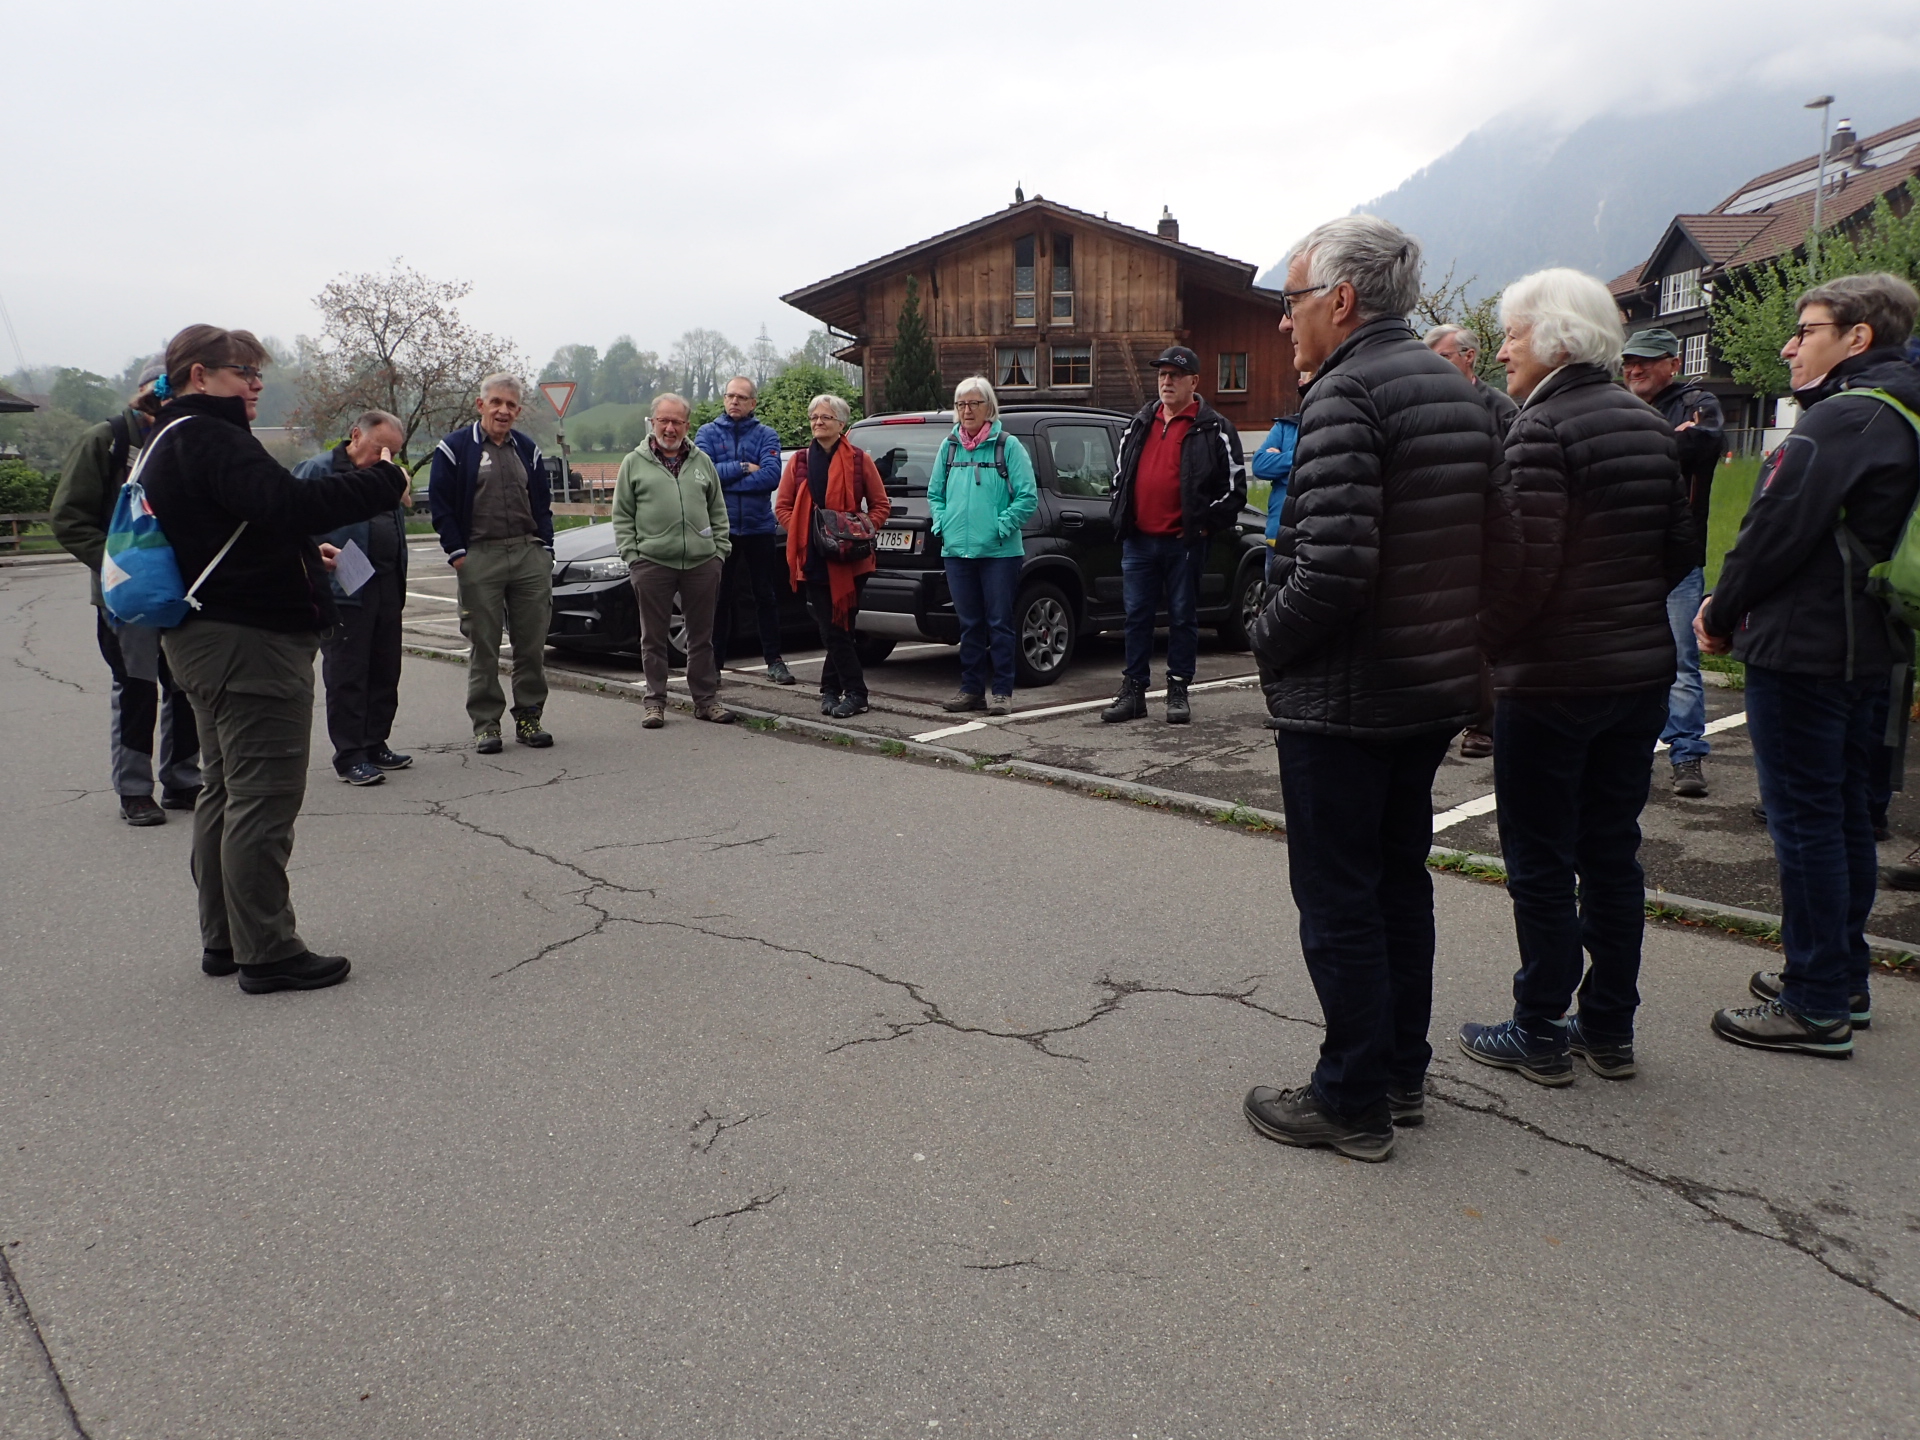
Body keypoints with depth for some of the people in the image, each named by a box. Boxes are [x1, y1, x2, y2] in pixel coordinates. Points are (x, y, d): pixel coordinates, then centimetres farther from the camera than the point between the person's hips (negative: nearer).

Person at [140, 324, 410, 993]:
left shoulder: (171, 442, 19)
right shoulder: (210, 438, -16)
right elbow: (285, 505, -31)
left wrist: (304, 557, 15)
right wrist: (382, 482, -24)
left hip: (205, 637, 11)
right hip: (251, 638, -11)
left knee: (225, 791, 17)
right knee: (263, 799, -6)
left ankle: (223, 940, 26)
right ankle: (266, 952, -1)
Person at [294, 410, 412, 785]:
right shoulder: (318, 471, -4)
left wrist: (399, 583, 16)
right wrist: (316, 550, -26)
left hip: (386, 587, 7)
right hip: (343, 590, -7)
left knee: (385, 672, 11)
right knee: (346, 676, -3)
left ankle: (375, 745, 22)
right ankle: (349, 757, 2)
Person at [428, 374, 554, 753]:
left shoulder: (528, 450, 15)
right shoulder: (454, 449, 1)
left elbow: (543, 502, 17)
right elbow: (440, 505, -1)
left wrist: (544, 547, 5)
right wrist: (457, 553, -8)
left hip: (530, 555, 4)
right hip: (479, 558, -4)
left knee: (532, 643, 5)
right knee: (483, 646, 0)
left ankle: (529, 717, 14)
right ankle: (485, 724, 6)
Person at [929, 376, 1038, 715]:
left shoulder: (1008, 446, -2)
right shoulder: (948, 446, 11)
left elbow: (1028, 496, -6)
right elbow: (934, 493, 19)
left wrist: (1002, 526, -12)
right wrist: (941, 523, 4)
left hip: (999, 553, -4)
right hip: (957, 551, 4)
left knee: (999, 623, 0)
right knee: (969, 623, 10)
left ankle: (1003, 691, 6)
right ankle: (971, 689, 18)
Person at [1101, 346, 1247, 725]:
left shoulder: (1214, 430, -2)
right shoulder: (1139, 424, 14)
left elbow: (1234, 487, -2)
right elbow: (1119, 475, 22)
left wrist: (1205, 525, -7)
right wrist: (1120, 517, 12)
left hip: (1184, 543, -4)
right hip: (1138, 541, 4)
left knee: (1183, 616, 4)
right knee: (1137, 616, 6)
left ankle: (1178, 690, 13)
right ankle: (1133, 690, 13)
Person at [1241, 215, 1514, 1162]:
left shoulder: (1346, 393, -18)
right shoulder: (1456, 391, 11)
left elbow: (1332, 568, -27)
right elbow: (1502, 552, 12)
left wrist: (1267, 640, -11)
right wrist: (1434, 623, 15)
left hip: (1342, 700, -9)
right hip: (1434, 690, 9)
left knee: (1337, 901, 2)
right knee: (1399, 880, 19)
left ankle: (1352, 1103, 13)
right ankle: (1402, 1075, 32)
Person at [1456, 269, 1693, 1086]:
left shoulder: (1542, 428, -14)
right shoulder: (1648, 427, 10)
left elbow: (1527, 565, -22)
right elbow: (1680, 549, 13)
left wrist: (1480, 643, -10)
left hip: (1553, 676, -8)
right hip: (1642, 670, 8)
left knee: (1540, 863, 3)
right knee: (1613, 851, 15)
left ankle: (1540, 1035, 13)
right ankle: (1610, 1031, 24)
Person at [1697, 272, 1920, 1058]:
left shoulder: (1840, 418, -16)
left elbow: (1777, 531, -19)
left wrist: (1722, 614, -3)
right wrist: (1732, 603, 12)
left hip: (1803, 649, -10)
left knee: (1805, 821, -4)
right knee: (1844, 812, 17)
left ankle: (1815, 1008, 2)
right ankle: (1843, 978, 28)